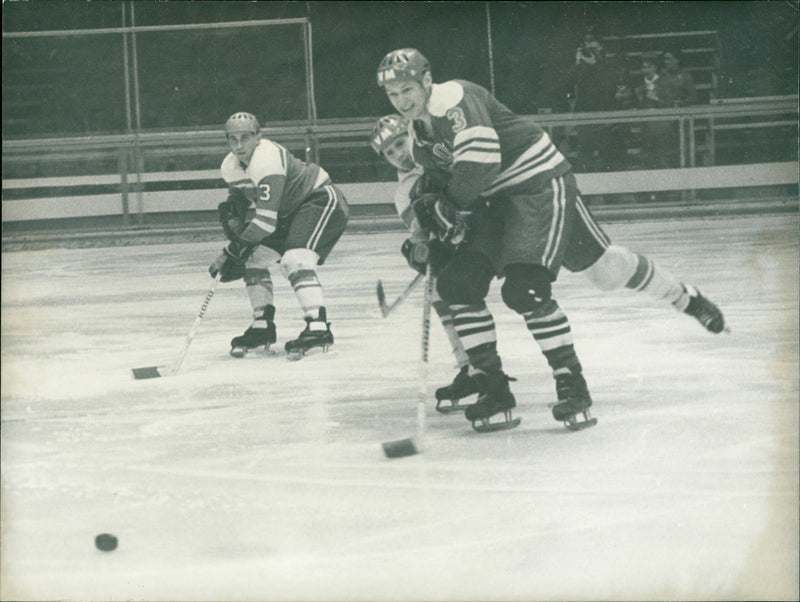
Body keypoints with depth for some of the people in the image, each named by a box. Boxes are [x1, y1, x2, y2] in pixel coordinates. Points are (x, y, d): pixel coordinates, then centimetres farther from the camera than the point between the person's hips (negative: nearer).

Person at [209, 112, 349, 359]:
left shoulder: (267, 160, -31)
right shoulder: (230, 167, -3)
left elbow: (266, 219, -34)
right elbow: (242, 201, 13)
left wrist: (233, 252, -32)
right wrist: (232, 216, -11)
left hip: (322, 201, -10)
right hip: (289, 211, 10)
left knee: (294, 259, -28)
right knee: (253, 259, 3)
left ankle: (318, 328, -33)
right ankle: (262, 327, 12)